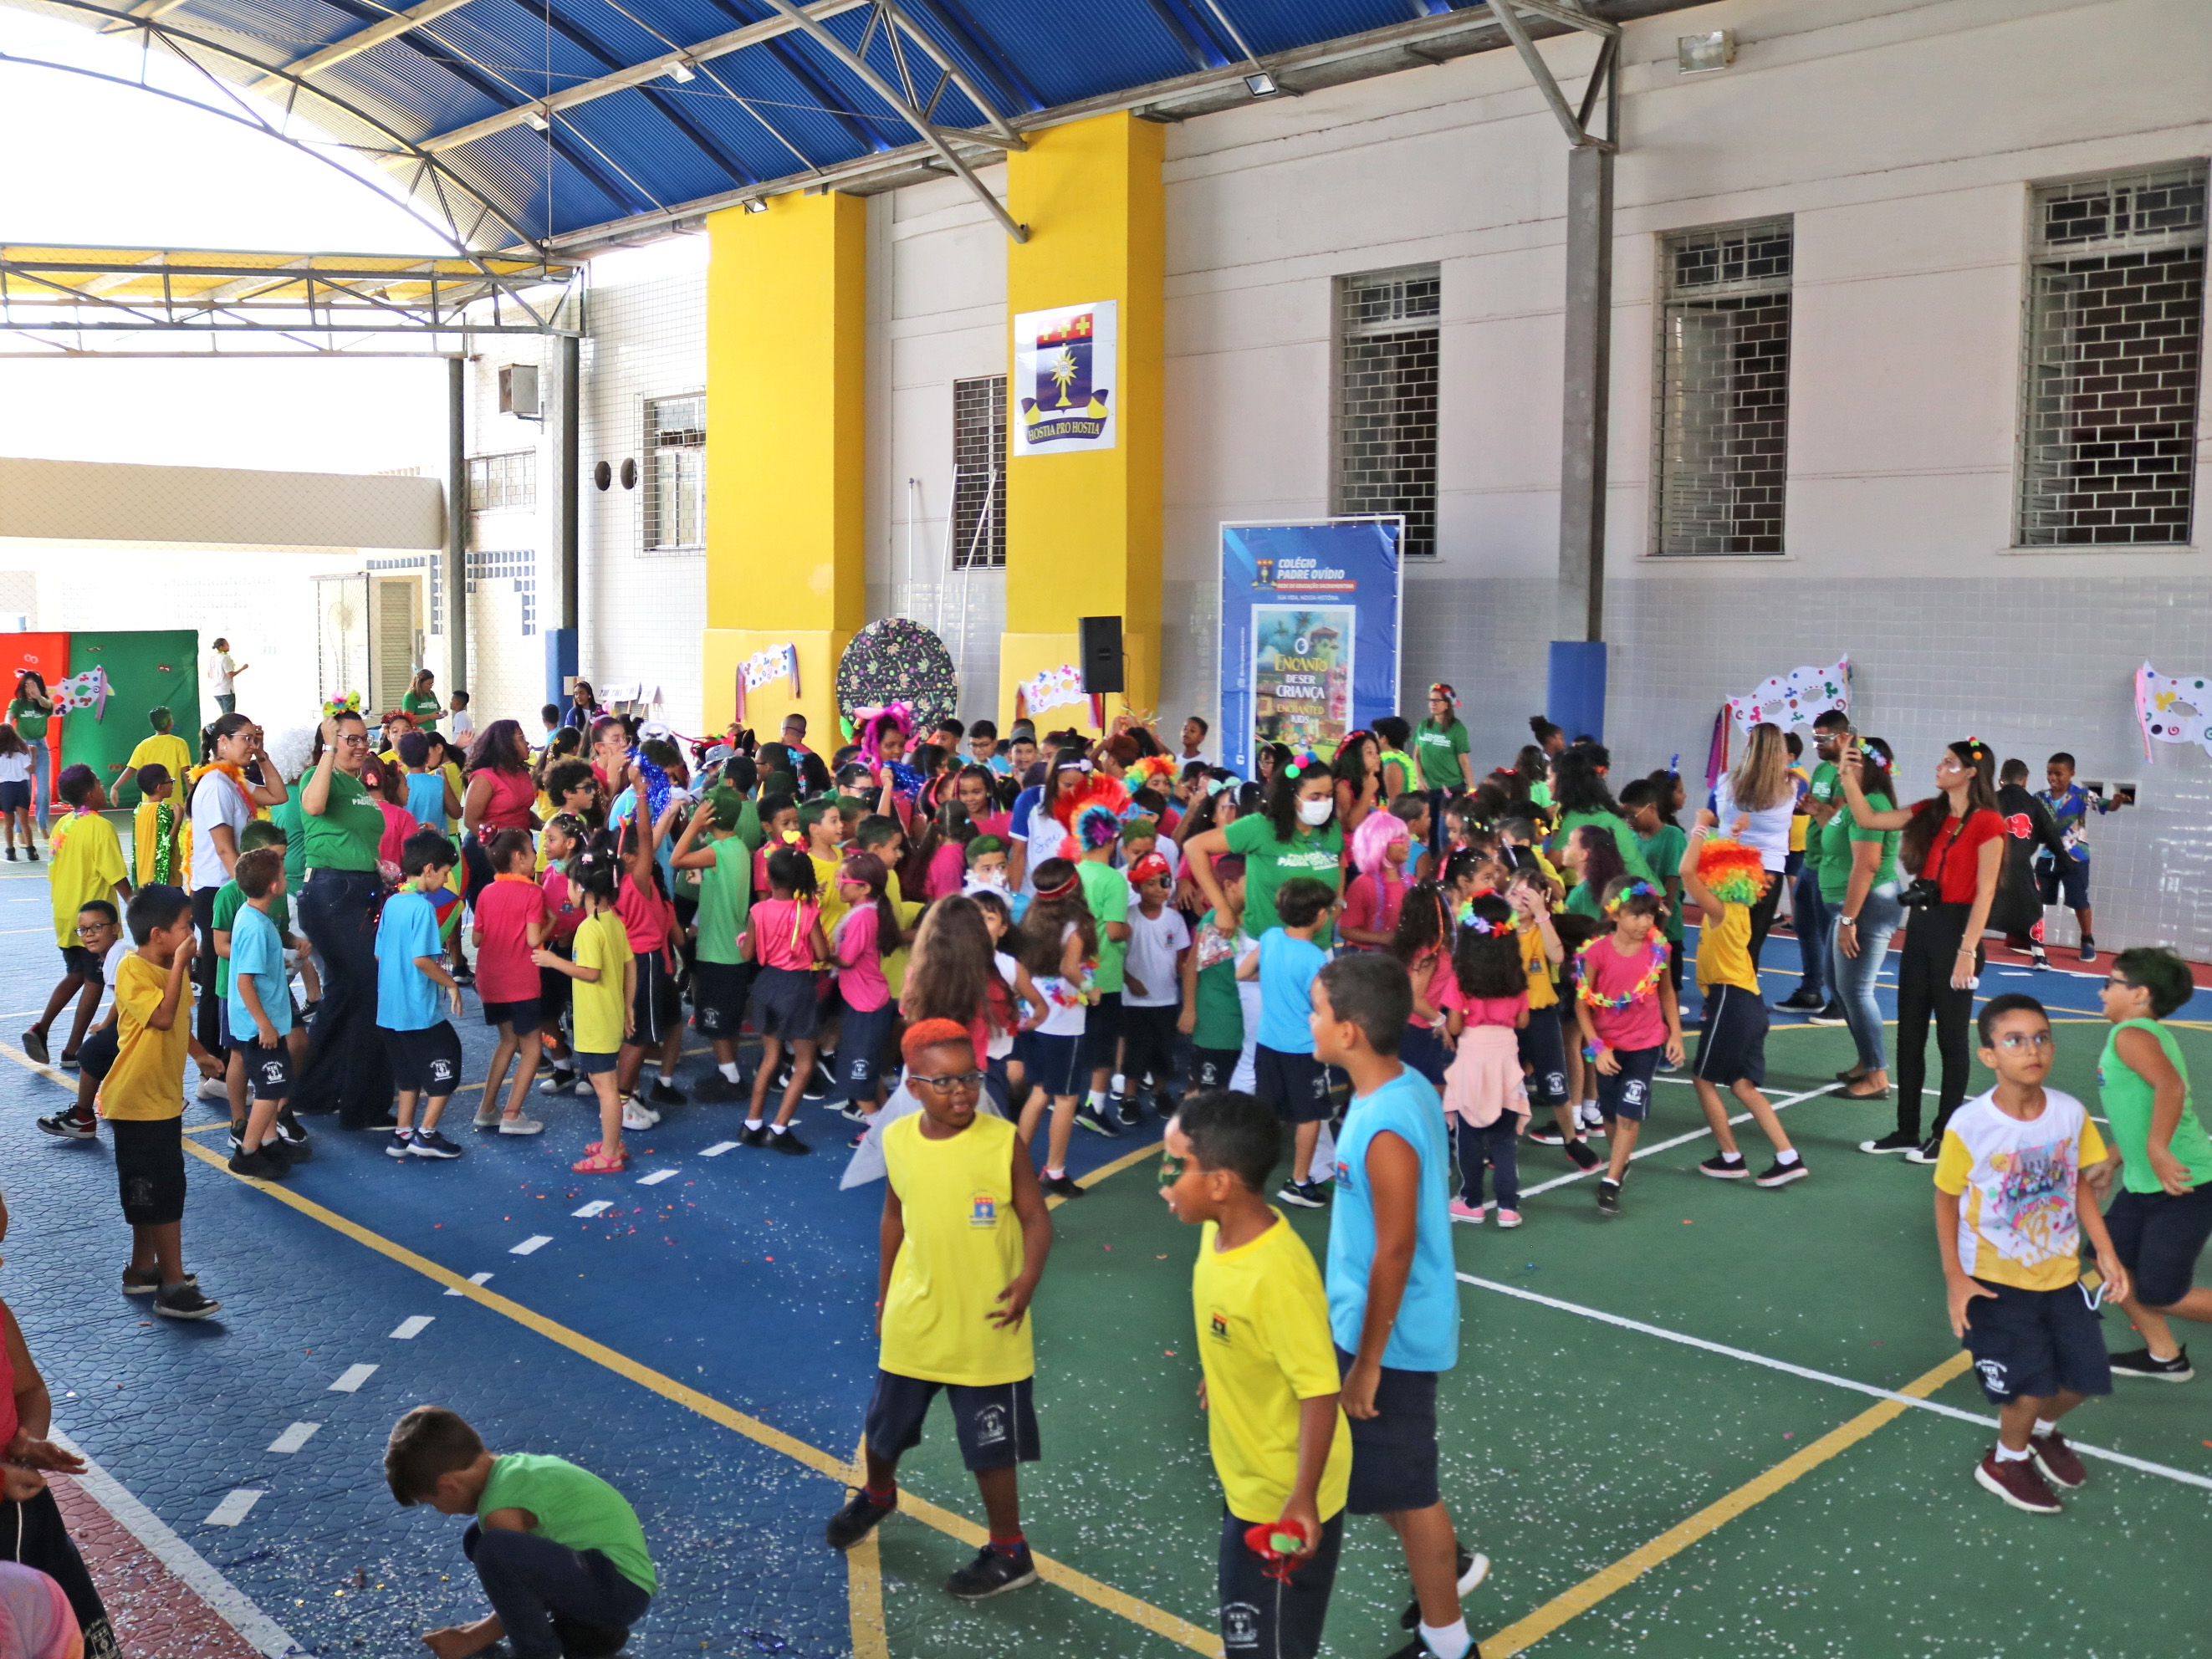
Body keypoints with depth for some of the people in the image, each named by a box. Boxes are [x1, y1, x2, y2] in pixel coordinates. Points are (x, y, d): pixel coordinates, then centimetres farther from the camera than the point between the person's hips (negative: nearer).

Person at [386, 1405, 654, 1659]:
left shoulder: (501, 1507, -17)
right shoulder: (513, 1465, 10)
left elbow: (519, 1602, -6)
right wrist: (479, 1630, 25)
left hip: (620, 1590, -10)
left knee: (493, 1551, -28)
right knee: (478, 1538, 17)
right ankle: (586, 1629, 17)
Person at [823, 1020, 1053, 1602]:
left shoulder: (1003, 1141, -17)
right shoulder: (898, 1140, -6)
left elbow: (1036, 1219, -10)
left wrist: (1028, 1277, -27)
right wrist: (883, 1292, 15)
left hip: (985, 1329, -4)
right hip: (912, 1324, 4)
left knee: (990, 1447, 7)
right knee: (883, 1429, 22)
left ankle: (1009, 1553, 28)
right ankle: (877, 1495, 54)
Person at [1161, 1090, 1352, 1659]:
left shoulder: (1278, 1274, -33)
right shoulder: (1217, 1231, -7)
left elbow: (1320, 1393, -29)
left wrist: (1301, 1499, -30)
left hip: (1283, 1503, -8)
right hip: (1246, 1485, 8)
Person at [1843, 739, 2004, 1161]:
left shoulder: (1987, 823, -11)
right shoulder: (1930, 813, 9)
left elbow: (1985, 892, -14)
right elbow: (1867, 819, 13)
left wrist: (1968, 950, -18)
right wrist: (1849, 775, 3)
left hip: (1956, 928, -7)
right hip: (1921, 927, 7)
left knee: (1951, 1038, 2)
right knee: (1909, 1034, 11)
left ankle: (1946, 1136, 12)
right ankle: (1907, 1131, 20)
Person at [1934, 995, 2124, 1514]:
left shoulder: (2072, 1114, -11)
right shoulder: (1968, 1126, -22)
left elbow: (2081, 1184, 5)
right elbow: (1946, 1199, -10)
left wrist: (2105, 1253, 2)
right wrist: (1955, 1278, -12)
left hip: (2060, 1272, 5)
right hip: (1995, 1278, -4)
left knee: (2084, 1375, 11)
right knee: (2029, 1385, -4)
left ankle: (2043, 1430, 44)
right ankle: (2007, 1460, 28)